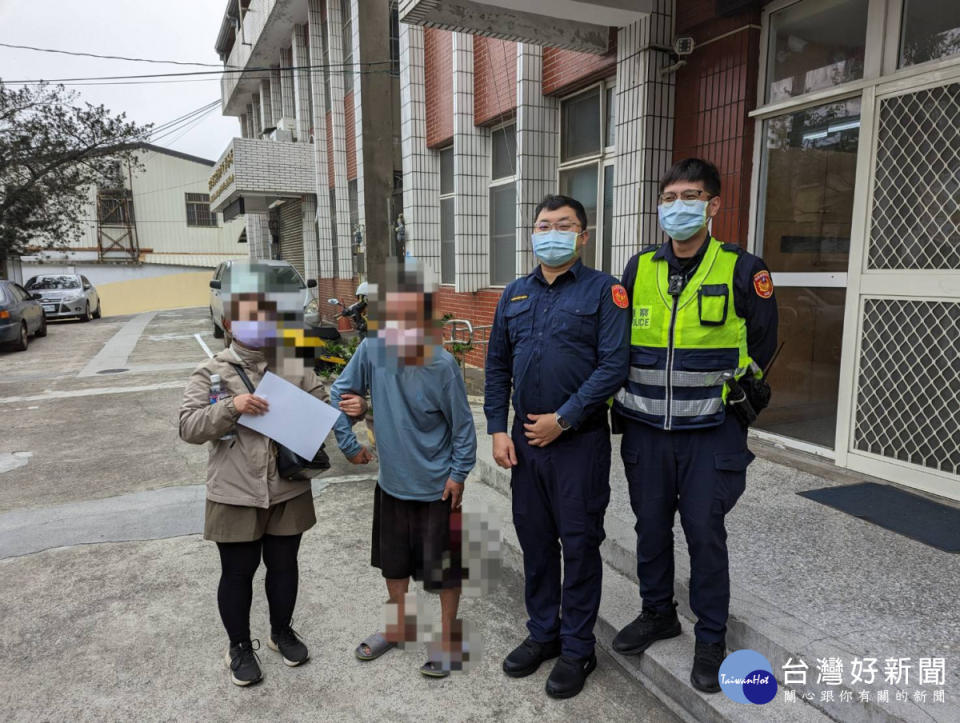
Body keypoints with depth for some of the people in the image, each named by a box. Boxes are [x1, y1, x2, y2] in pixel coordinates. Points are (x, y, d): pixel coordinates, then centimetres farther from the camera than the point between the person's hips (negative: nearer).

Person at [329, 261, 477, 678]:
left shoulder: (442, 365, -20)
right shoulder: (371, 350, -12)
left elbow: (462, 424, -10)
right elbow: (340, 392, 2)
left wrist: (459, 473, -9)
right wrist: (348, 443, 1)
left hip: (436, 486, -4)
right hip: (391, 480, 5)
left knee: (443, 566, 11)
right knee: (393, 562, 22)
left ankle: (449, 640, 33)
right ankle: (397, 628, 46)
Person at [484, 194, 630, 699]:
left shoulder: (602, 290, -5)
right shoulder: (515, 294, 10)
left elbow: (613, 366, -13)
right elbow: (497, 367, 11)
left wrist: (562, 419, -14)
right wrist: (498, 429, 2)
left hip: (579, 440, -5)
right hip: (525, 440, 5)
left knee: (579, 544, 7)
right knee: (534, 540, 15)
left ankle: (577, 648, 25)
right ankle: (542, 633, 34)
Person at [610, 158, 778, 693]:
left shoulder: (742, 271, -5)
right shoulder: (639, 268, 4)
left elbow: (761, 344, 6)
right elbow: (618, 342, 13)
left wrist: (727, 389, 8)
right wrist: (624, 402, 9)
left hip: (711, 432, -3)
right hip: (646, 429, 3)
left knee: (706, 533, 4)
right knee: (651, 527, 14)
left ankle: (712, 638, 24)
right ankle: (658, 614, 36)